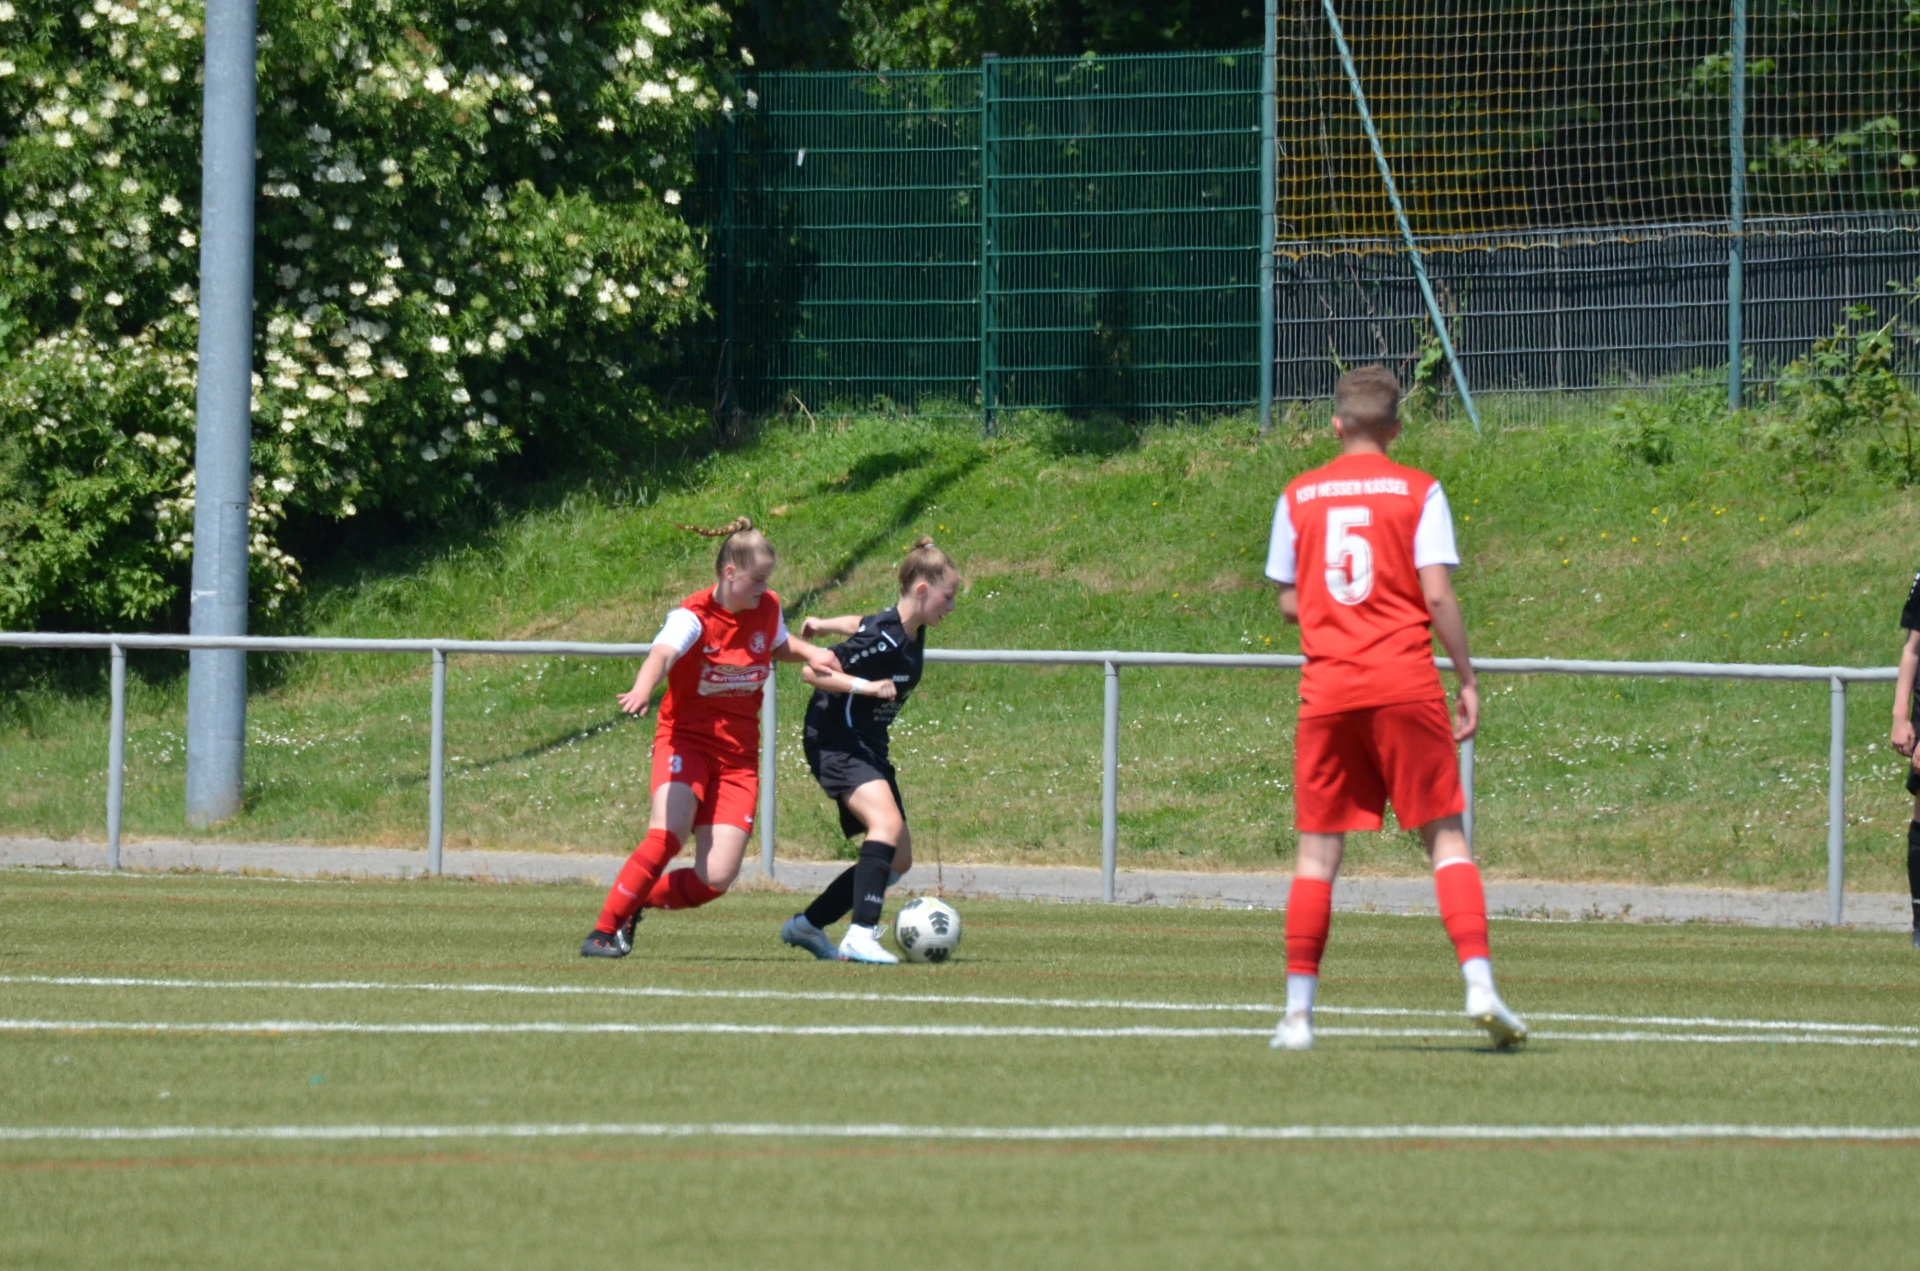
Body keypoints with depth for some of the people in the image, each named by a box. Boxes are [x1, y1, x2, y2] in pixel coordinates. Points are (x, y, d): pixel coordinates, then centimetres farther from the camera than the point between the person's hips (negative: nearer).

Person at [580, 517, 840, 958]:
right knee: (667, 835, -30)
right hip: (687, 738, -5)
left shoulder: (767, 609, 2)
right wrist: (643, 690, -60)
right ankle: (604, 932, -19)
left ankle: (636, 904, 18)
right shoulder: (694, 616, -16)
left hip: (738, 753, 5)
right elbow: (662, 654, -37)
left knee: (716, 878, -9)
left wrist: (809, 653, 4)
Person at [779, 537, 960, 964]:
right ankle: (861, 936, -38)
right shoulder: (883, 639, -22)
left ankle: (807, 926, 20)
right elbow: (812, 671, -21)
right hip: (836, 741, -10)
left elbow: (863, 625, 24)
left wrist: (823, 625, 39)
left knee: (898, 860, 9)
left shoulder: (911, 632, 4)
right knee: (887, 821, -32)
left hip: (869, 746, 10)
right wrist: (867, 686, -28)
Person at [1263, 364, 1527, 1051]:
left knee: (1318, 848, 7)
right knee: (1446, 835, 1)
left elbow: (1288, 602, 11)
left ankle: (1297, 1012, 4)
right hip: (1406, 683, -2)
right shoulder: (1418, 491, 1)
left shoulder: (1298, 497, 8)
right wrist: (1468, 679, 1)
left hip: (1327, 686, 2)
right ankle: (1479, 985, -13)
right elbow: (1437, 595, -6)